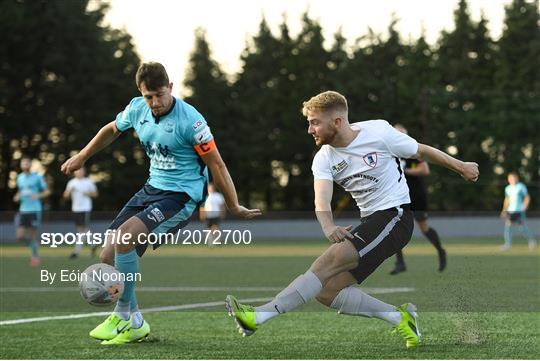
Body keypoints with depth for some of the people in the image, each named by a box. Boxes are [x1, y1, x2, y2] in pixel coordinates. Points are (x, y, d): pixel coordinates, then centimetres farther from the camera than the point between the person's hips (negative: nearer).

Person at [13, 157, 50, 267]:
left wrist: (38, 196, -17)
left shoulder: (37, 177, -4)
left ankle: (35, 256, 14)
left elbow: (47, 191, 1)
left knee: (33, 235, -3)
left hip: (34, 210, -5)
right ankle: (34, 245, 24)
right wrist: (17, 196, 5)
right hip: (23, 210, 5)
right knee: (20, 236, -4)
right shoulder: (19, 177, 11)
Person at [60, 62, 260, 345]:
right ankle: (134, 323, 13)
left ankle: (125, 316, -12)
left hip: (182, 195, -7)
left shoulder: (190, 120, -20)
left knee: (125, 237, -26)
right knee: (109, 255, -3)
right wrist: (81, 157, 27)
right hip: (152, 188, 7)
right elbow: (112, 130, 21)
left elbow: (216, 164, -12)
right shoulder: (137, 109, -1)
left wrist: (234, 207, -7)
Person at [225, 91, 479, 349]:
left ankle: (259, 317, -31)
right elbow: (322, 201, -16)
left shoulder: (378, 132, -9)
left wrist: (461, 167, 15)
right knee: (327, 290, -4)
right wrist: (328, 227, -38)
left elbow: (422, 152, 5)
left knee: (330, 260, -23)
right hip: (369, 221, 7)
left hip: (395, 215, -7)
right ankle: (400, 318, -1)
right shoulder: (324, 159, 2)